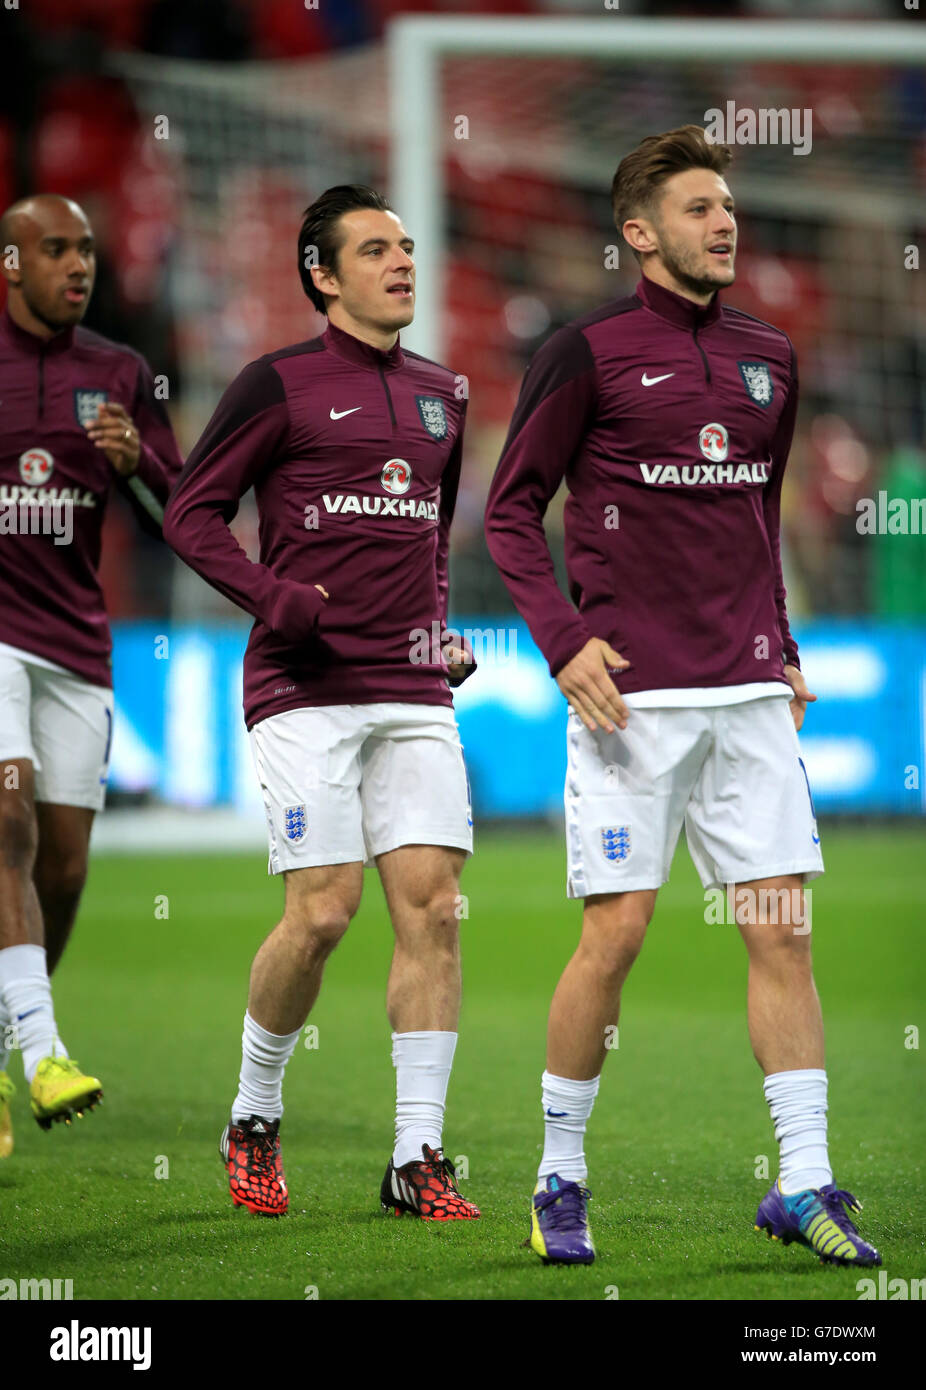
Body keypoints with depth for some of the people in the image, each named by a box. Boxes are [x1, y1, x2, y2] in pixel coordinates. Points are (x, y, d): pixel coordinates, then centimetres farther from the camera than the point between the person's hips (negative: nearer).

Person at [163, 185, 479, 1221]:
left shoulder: (440, 395, 16)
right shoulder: (280, 384, -2)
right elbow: (191, 513, -1)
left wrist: (440, 629, 16)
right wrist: (278, 601, -14)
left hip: (413, 693, 5)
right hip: (306, 690, -5)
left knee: (432, 904, -5)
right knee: (322, 912, -10)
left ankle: (416, 1158, -1)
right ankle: (252, 1120, 13)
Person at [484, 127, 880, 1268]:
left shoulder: (768, 360, 14)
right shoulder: (589, 352, -2)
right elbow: (511, 509, 1)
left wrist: (783, 653, 15)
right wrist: (564, 642, -10)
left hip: (748, 697, 5)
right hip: (632, 693, -5)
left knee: (782, 931, 0)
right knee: (615, 933, -5)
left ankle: (804, 1185, 4)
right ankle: (560, 1182, 10)